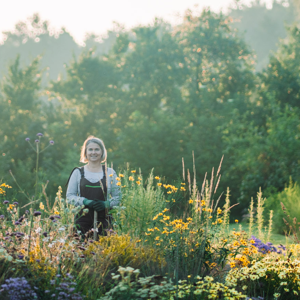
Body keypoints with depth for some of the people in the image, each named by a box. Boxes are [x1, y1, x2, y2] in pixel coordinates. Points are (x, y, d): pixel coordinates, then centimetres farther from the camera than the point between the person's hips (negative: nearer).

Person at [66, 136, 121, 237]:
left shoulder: (110, 173, 9)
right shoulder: (78, 173, 9)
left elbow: (117, 197, 9)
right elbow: (69, 196, 6)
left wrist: (106, 204, -12)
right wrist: (86, 201, -12)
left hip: (103, 220, 0)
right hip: (83, 220, 0)